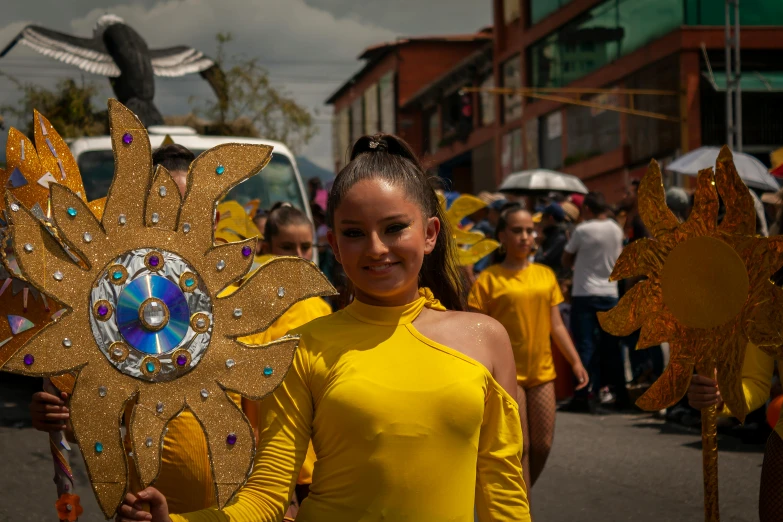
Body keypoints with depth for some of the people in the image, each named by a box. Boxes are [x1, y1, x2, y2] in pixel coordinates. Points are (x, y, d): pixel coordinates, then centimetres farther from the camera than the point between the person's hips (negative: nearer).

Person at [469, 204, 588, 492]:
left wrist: (575, 361, 6)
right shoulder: (489, 279, -5)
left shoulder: (546, 274, 9)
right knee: (519, 448, -5)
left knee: (543, 445, 6)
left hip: (542, 372, 5)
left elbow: (556, 325, 13)